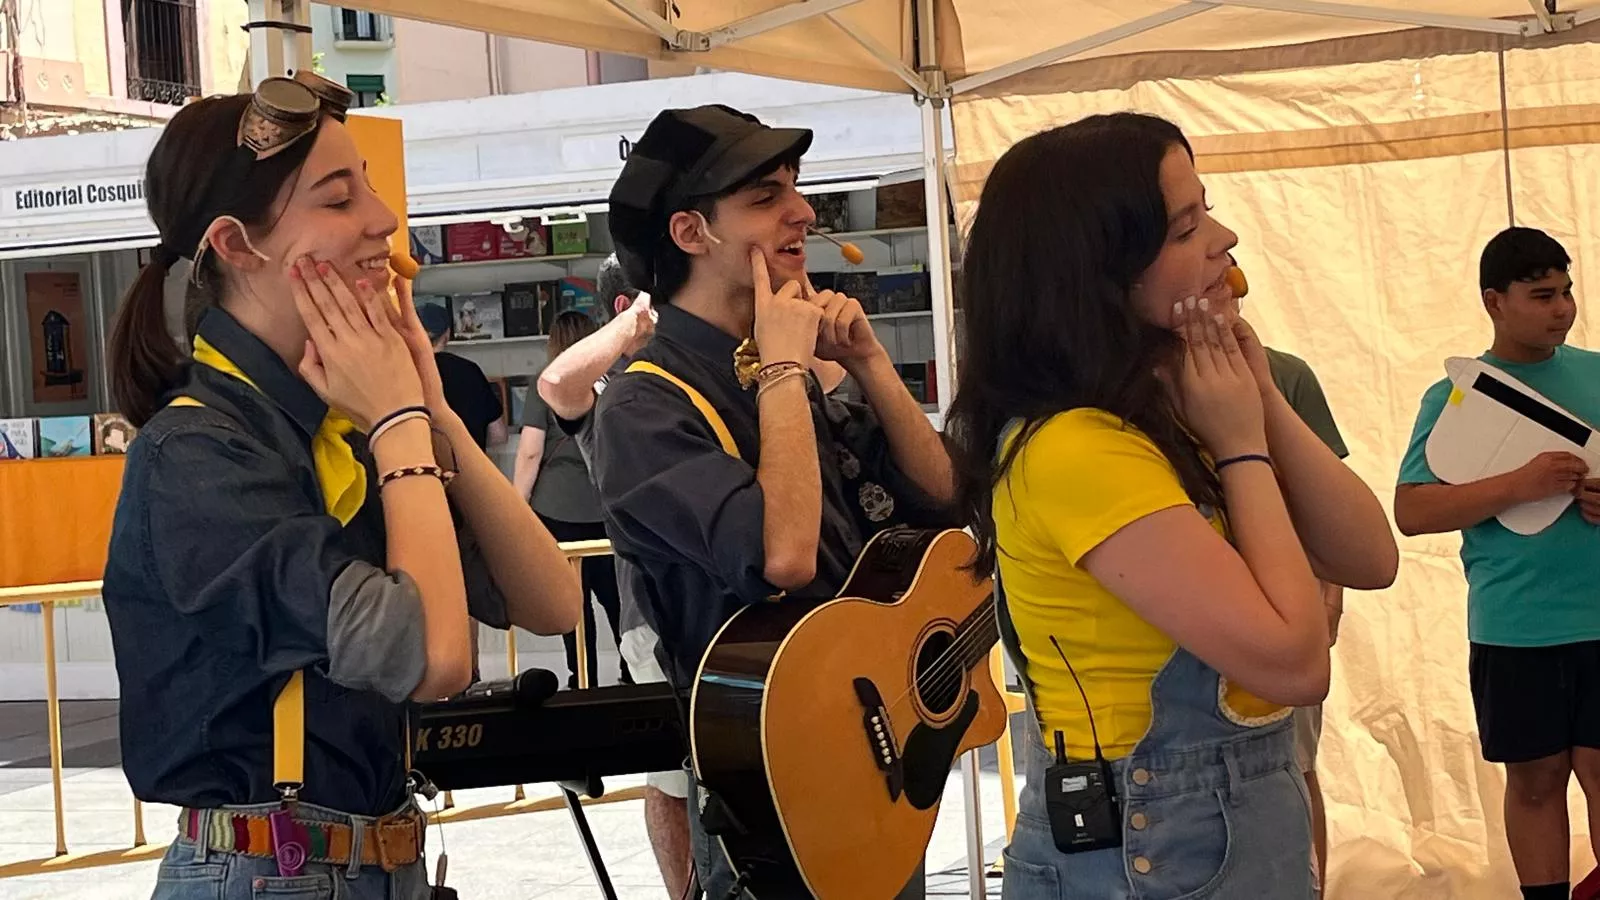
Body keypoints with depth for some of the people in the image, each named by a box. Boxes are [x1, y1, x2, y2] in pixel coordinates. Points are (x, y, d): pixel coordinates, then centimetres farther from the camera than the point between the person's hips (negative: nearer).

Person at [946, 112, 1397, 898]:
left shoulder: (1169, 414, 7)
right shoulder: (1075, 448, -23)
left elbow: (1370, 561, 4)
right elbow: (1293, 661, -24)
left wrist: (1263, 404, -5)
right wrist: (1243, 447, -14)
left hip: (1239, 822, 9)